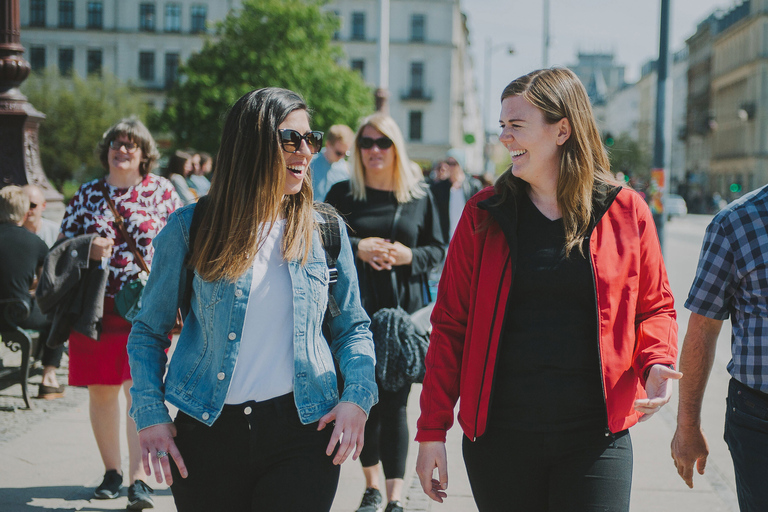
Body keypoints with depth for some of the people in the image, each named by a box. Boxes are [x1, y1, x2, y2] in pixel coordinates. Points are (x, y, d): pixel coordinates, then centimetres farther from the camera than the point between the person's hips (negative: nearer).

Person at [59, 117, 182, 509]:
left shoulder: (162, 191, 5)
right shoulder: (87, 194, 10)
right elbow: (63, 246, 13)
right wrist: (87, 250, -9)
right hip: (96, 305, 3)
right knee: (101, 389, 7)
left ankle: (138, 479, -12)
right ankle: (112, 471, 22)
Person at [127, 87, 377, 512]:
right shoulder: (190, 228, 0)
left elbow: (353, 328, 13)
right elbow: (148, 330, 7)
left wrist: (356, 398, -4)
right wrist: (151, 414, -5)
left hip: (303, 430, 1)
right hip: (209, 431, 0)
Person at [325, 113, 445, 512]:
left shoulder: (419, 195, 6)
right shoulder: (343, 194, 5)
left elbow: (437, 248, 10)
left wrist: (409, 255, -9)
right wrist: (357, 249, -12)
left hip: (404, 310, -1)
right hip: (356, 310, 1)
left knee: (394, 402, -3)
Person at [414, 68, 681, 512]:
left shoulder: (627, 212, 1)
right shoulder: (484, 215, 3)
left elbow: (656, 307, 11)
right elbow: (450, 323, 4)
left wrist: (657, 361, -11)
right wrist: (432, 429, 1)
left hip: (596, 437, -1)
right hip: (499, 436, 1)